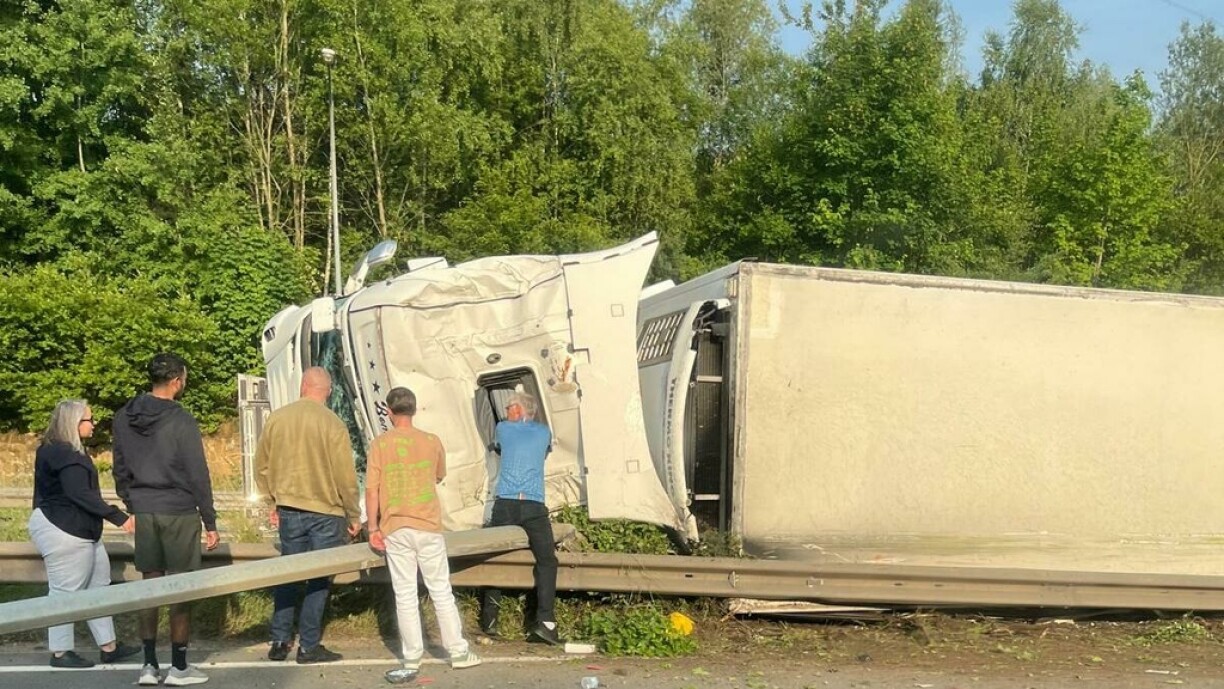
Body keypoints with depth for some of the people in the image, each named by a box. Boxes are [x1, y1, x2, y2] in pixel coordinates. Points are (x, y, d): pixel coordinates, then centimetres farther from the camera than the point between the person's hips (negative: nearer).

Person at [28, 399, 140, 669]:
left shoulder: (61, 451, 14)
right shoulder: (65, 455, -18)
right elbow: (80, 494, -27)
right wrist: (118, 517, -28)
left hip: (79, 532, 11)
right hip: (64, 533, -11)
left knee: (99, 586, 13)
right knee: (65, 592, -2)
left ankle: (108, 647, 17)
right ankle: (60, 653, 7)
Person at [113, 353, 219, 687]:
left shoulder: (123, 418, 5)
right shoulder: (181, 421, -13)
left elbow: (120, 469, 11)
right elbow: (197, 475, -11)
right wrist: (210, 522, -5)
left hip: (144, 512, 5)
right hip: (179, 513, -5)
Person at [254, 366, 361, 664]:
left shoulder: (276, 418, -1)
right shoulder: (332, 424, -13)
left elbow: (261, 467, 7)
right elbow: (345, 475, -11)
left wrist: (273, 501, 20)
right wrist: (354, 515, 0)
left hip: (289, 511, 4)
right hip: (326, 512, -4)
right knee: (320, 579, 5)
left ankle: (280, 641, 17)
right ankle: (309, 646, 7)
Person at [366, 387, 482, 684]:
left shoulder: (380, 444, -5)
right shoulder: (432, 442, 0)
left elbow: (372, 490, -6)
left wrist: (373, 528, 1)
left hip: (395, 529, -1)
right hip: (428, 526, 1)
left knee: (405, 596, 3)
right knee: (441, 591, 11)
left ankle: (412, 661, 5)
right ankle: (458, 652, 18)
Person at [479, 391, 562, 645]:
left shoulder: (503, 428, 13)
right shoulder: (544, 432, 14)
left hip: (504, 504, 1)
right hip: (534, 505, -1)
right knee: (546, 560, -1)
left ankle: (489, 621, 11)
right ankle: (544, 621, -15)